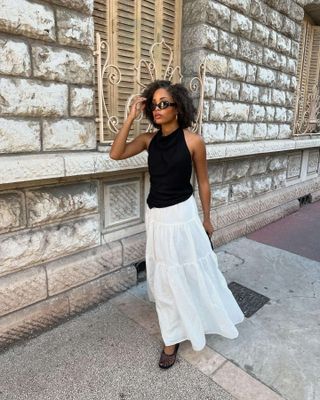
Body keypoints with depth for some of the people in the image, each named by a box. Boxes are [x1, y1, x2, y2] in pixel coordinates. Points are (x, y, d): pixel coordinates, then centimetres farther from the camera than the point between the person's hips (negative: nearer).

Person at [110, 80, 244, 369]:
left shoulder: (193, 141, -12)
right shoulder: (149, 139, -1)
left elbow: (203, 182, -3)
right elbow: (116, 154, -12)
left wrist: (207, 218, 4)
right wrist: (131, 118, -16)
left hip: (182, 215, -4)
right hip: (156, 217, 5)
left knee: (193, 272, 13)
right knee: (165, 279, 19)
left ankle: (211, 316, 43)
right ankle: (172, 338, 43)